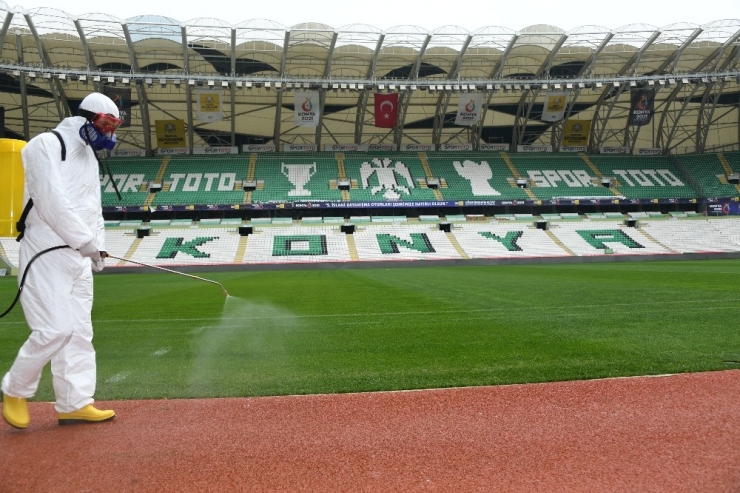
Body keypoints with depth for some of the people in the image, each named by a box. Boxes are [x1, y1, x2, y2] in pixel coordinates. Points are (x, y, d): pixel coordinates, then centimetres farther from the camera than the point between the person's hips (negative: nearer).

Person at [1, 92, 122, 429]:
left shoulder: (89, 155, 17)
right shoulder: (45, 145, -10)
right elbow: (52, 202, -20)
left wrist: (98, 247, 6)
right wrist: (87, 242, -18)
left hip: (79, 257, 8)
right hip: (47, 254, -8)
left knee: (79, 331, 7)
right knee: (54, 330, -10)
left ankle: (74, 403, 16)